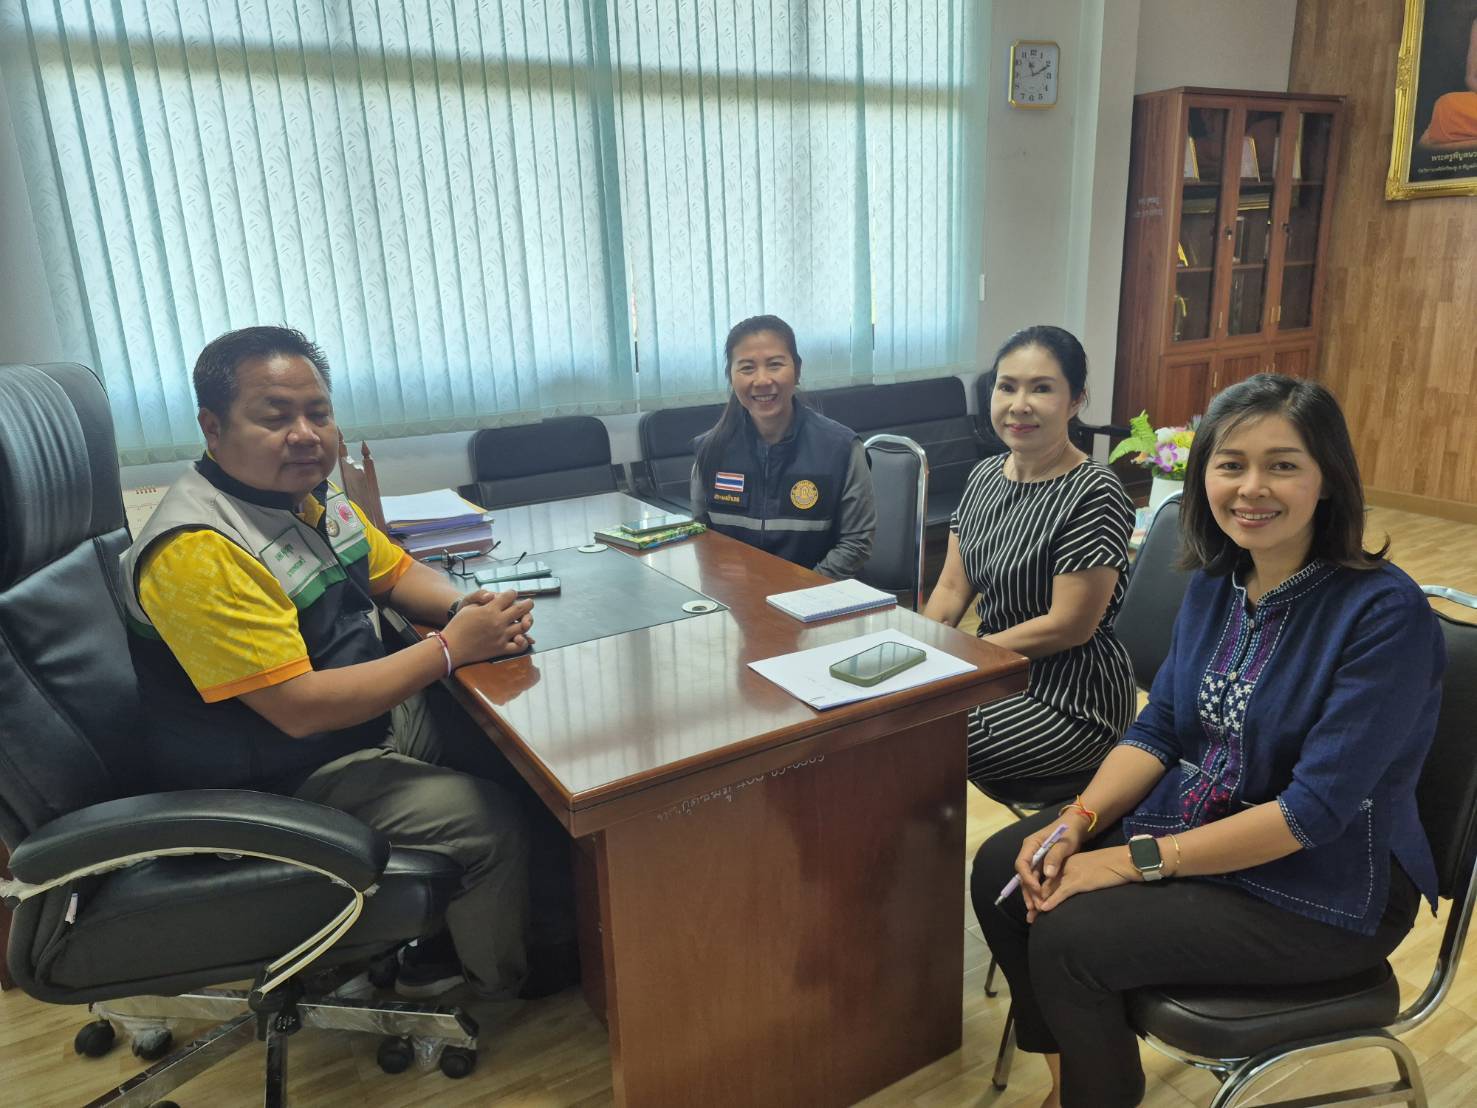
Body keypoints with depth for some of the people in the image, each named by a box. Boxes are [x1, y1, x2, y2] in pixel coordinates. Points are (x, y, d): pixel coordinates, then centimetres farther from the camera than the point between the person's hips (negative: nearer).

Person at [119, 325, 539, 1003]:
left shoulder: (312, 493, 0)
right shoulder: (198, 552, -28)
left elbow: (395, 571, 13)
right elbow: (301, 707, -31)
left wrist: (463, 608, -10)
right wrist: (449, 648, -25)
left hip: (370, 714, 9)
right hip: (287, 783, -9)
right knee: (489, 820, -17)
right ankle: (503, 986, 13)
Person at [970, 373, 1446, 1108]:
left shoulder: (1384, 612, -22)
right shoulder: (1213, 584, 0)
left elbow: (1318, 806, -24)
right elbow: (1157, 730, 3)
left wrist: (1134, 859, -23)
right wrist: (1076, 823, -14)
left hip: (1323, 889, -6)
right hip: (1191, 818, 7)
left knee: (1071, 936, -21)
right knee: (1001, 871, -6)